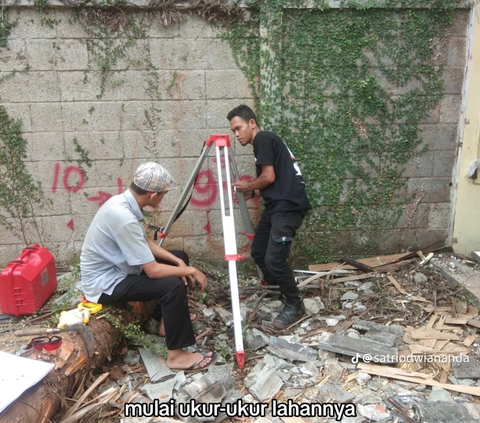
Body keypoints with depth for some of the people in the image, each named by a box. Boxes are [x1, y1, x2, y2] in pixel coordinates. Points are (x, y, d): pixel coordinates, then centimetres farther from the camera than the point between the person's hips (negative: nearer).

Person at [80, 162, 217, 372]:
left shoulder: (123, 202, -2)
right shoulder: (124, 218, -31)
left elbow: (145, 242, 10)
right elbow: (153, 270, -28)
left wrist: (178, 262, -1)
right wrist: (190, 271, -14)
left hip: (116, 268, 10)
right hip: (105, 283, -10)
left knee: (180, 257, 11)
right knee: (173, 286, -25)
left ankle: (170, 320, 24)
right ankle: (176, 355, -10)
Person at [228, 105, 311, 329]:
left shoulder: (262, 139, -6)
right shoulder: (265, 142, 22)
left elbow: (269, 177, -14)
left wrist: (248, 186, 3)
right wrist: (252, 192, 13)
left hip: (288, 206, -11)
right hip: (276, 205, 11)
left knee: (274, 259, -14)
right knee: (258, 252, 15)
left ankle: (295, 304, 6)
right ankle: (277, 289, 32)